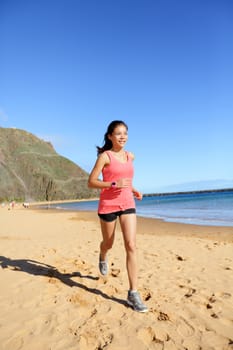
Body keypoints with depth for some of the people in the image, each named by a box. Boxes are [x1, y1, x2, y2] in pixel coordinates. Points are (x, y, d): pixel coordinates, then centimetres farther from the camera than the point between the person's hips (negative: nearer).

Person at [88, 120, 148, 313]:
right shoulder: (104, 156, -7)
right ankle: (103, 258, 54)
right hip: (108, 205, -3)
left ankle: (133, 293, -1)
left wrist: (134, 190, 10)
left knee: (131, 245, -8)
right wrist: (114, 184, -22)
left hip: (128, 204, 3)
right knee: (108, 243, 16)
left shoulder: (130, 156, 9)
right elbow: (91, 182, -10)